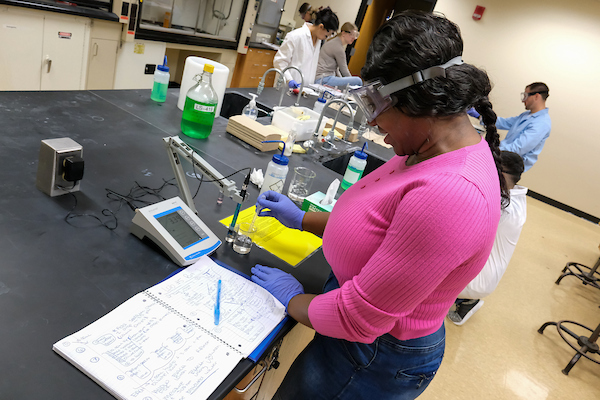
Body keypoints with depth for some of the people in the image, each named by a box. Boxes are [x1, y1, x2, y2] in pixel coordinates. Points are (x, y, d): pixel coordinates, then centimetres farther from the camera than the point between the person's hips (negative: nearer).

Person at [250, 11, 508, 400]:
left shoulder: (450, 193, -35)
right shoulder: (432, 151, -4)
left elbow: (359, 318, -28)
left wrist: (292, 299, -11)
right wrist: (302, 219, 8)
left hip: (378, 359, -8)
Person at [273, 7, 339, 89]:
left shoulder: (318, 39, 10)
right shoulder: (296, 36, -13)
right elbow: (279, 61, -12)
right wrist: (289, 80, -24)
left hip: (306, 87, 7)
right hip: (289, 87, -6)